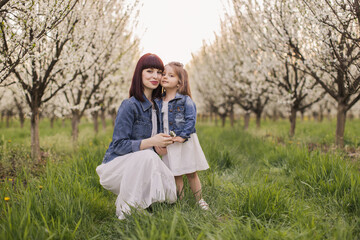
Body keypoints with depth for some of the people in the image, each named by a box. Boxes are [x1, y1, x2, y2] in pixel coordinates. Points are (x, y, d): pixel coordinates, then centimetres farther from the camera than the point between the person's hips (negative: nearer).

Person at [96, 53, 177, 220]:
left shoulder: (156, 106, 8)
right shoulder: (129, 105, -15)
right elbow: (119, 145, -19)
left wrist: (162, 143, -4)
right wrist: (151, 142, -29)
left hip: (141, 166, 7)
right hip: (116, 166, -6)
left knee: (169, 193, -16)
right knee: (147, 156, -36)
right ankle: (125, 210, -19)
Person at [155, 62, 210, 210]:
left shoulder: (185, 100, -7)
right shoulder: (158, 102, 6)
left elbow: (191, 119, -11)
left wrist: (183, 136, -22)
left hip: (185, 143, -3)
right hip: (168, 145, 4)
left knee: (191, 174, 7)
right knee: (175, 175, 9)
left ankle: (199, 200, 21)